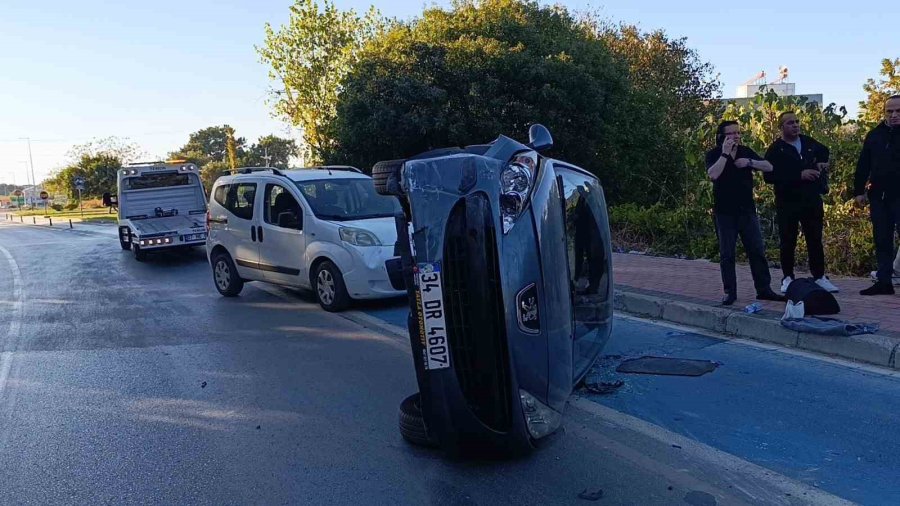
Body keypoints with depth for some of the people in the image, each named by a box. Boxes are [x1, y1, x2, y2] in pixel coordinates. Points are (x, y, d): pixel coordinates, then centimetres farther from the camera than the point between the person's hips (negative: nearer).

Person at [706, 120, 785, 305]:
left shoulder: (746, 151, 9)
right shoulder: (713, 154, -3)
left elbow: (769, 167, 3)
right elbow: (713, 175, -22)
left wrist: (749, 162, -11)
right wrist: (725, 153, -22)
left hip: (747, 209, 4)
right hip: (725, 212, -4)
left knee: (757, 251, 4)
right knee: (727, 254, 1)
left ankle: (764, 289, 12)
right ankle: (730, 292, 9)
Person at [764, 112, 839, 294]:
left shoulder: (808, 142, 8)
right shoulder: (775, 149, -8)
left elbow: (824, 151, 30)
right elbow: (769, 176, -19)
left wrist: (821, 163, 7)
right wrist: (799, 175, -22)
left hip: (812, 200, 4)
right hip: (787, 203, -4)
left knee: (815, 240, 8)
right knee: (788, 242, 3)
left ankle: (820, 277, 17)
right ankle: (787, 278, 15)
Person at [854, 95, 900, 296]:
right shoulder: (875, 135, 10)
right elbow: (863, 165, 10)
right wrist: (859, 191, 6)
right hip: (879, 196, 4)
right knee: (882, 240, 8)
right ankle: (884, 281, 14)